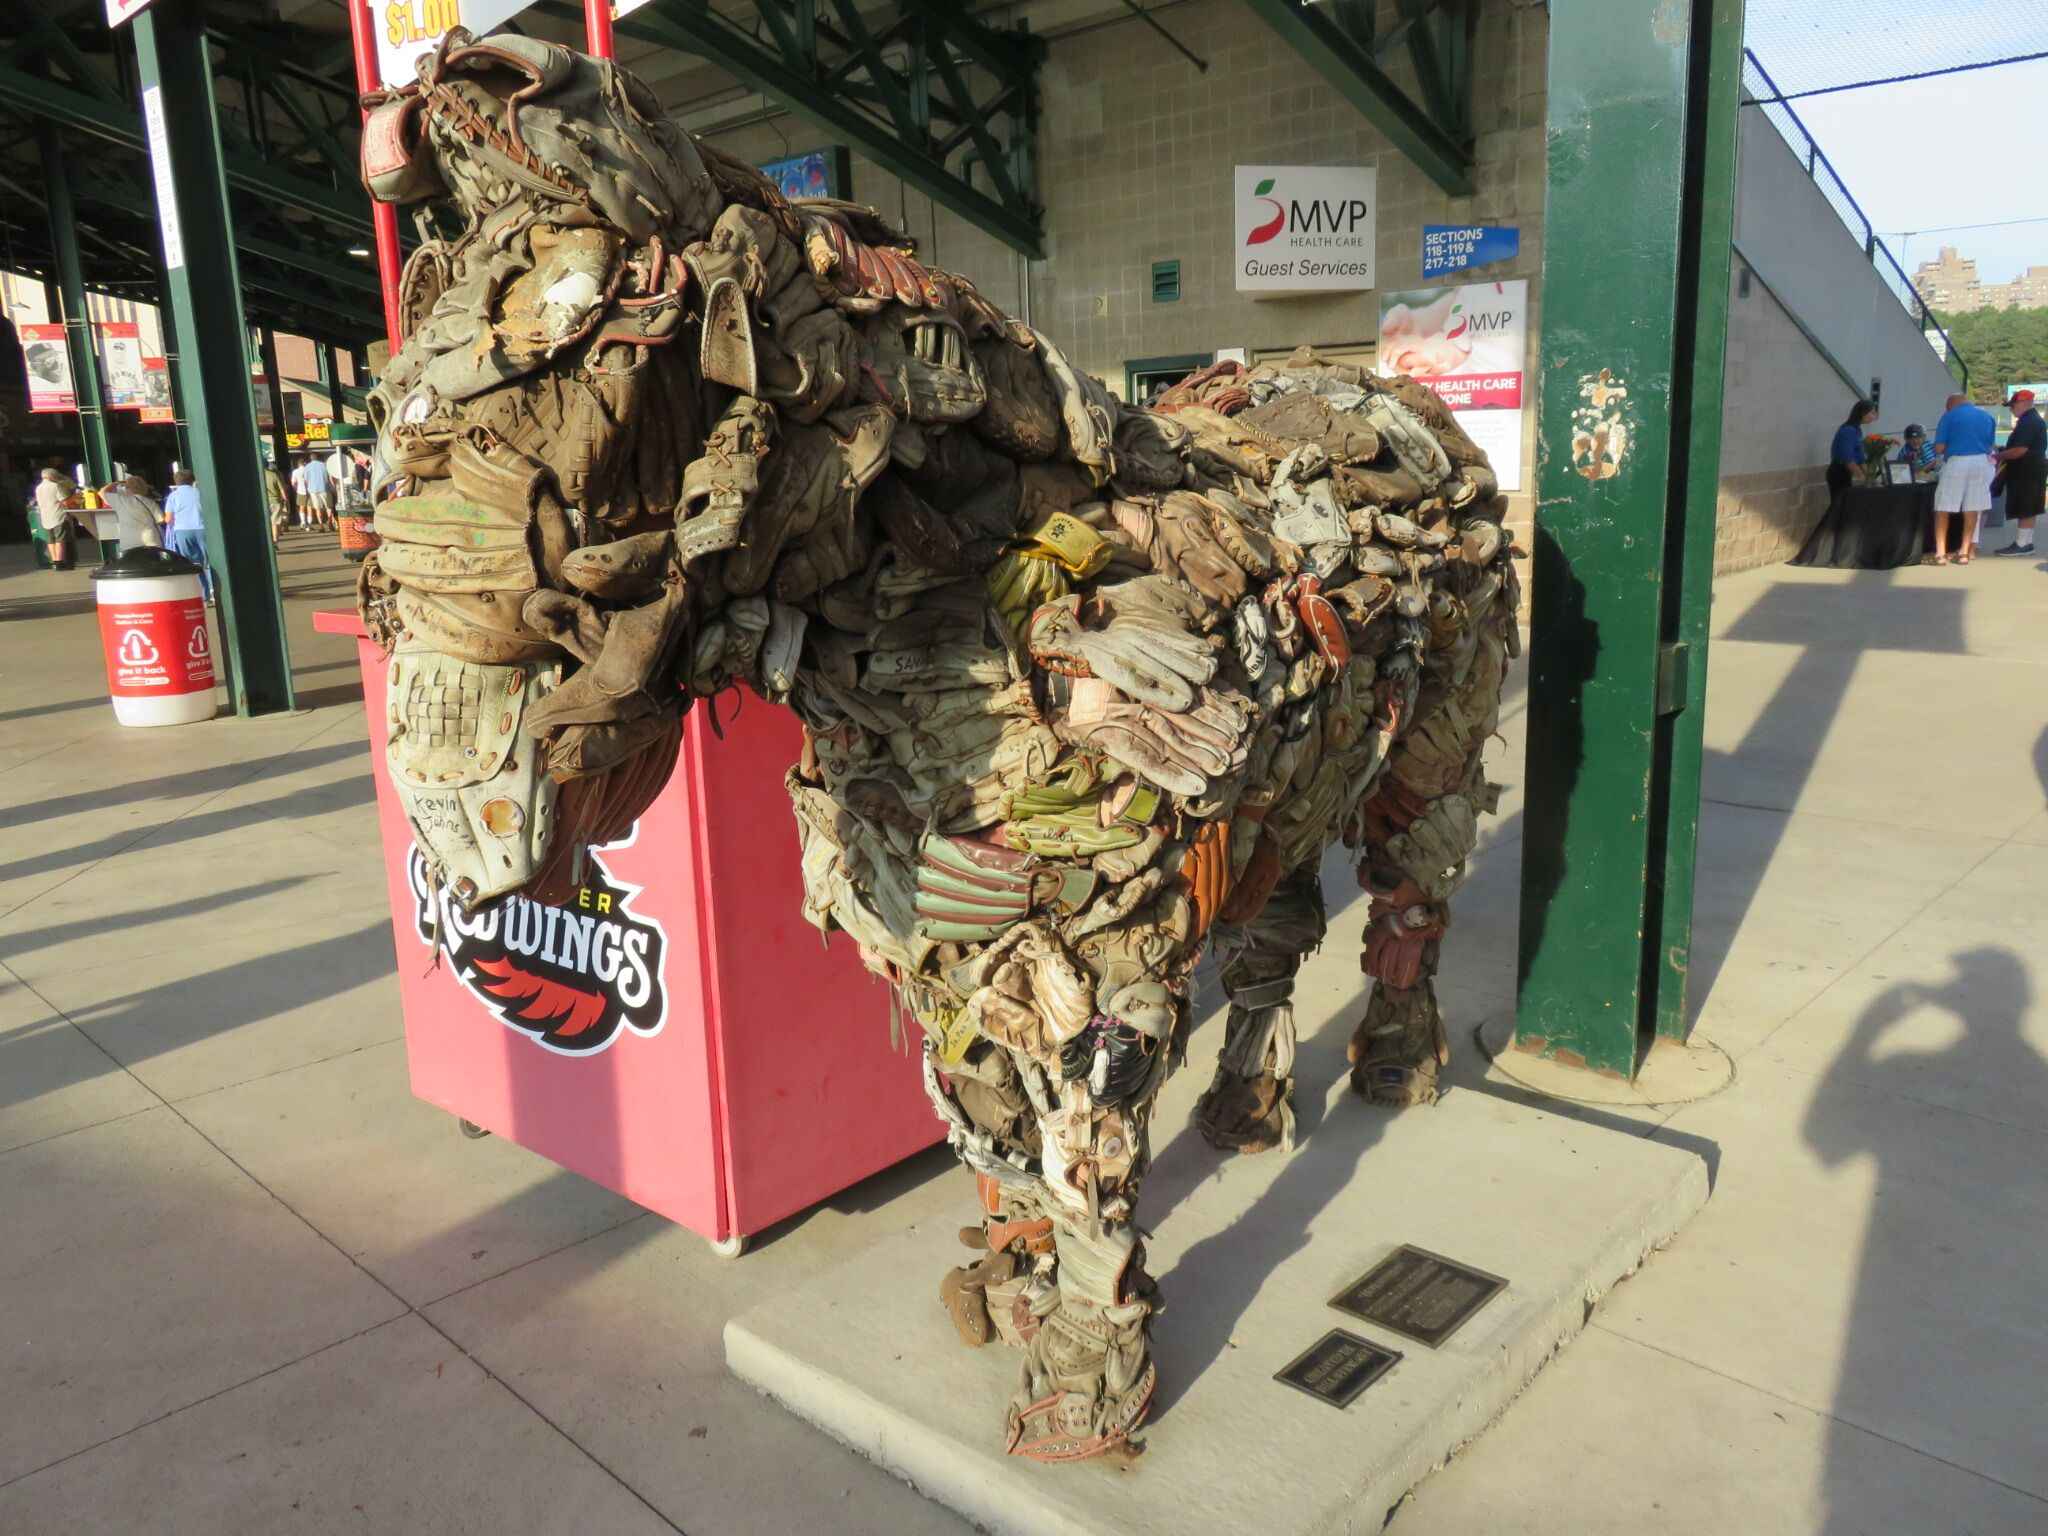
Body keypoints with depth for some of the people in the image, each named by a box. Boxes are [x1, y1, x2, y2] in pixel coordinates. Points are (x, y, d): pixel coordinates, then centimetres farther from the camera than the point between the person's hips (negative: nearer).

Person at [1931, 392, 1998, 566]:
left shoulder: (1949, 416, 1)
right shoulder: (1988, 416, 14)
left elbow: (1939, 448, -4)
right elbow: (1990, 447, 16)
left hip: (1956, 462, -4)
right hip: (1982, 462, 4)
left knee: (1943, 507, 1)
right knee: (1972, 508, 10)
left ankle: (1940, 552, -5)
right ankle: (1966, 551, 13)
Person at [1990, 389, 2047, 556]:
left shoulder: (2027, 422, -19)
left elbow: (2020, 449, -25)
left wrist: (1998, 456, -15)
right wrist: (2003, 451, 18)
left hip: (2026, 471, -11)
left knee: (2024, 509, -7)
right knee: (2029, 508, 13)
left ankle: (2021, 544, -5)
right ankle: (2027, 543, 18)